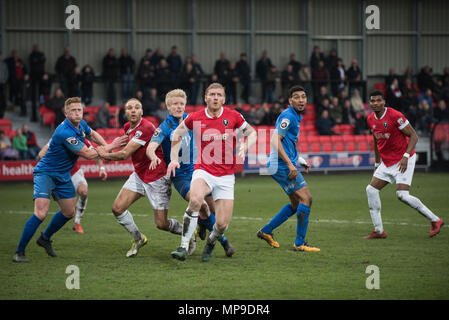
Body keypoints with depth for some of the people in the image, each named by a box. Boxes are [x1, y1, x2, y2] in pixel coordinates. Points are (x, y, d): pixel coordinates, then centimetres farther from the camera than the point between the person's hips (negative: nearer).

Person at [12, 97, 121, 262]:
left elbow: (92, 134, 24)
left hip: (63, 176, 9)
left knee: (69, 212, 16)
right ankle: (19, 252, -12)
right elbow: (87, 154, -24)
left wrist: (106, 146, 10)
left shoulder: (81, 124, -2)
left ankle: (45, 239, 39)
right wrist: (110, 147, -14)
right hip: (45, 173, -9)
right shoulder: (65, 132, -30)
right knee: (41, 213, -21)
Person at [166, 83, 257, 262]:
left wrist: (245, 147, -9)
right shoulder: (195, 118, -1)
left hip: (225, 176, 1)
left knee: (222, 224, -6)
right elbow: (178, 133, 16)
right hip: (203, 171, -1)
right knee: (195, 200, -35)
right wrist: (174, 158, 7)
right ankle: (184, 247, -27)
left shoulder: (233, 116, -2)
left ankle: (211, 242, 31)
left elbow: (252, 133, 12)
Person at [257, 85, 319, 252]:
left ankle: (266, 231, 19)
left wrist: (301, 161, 20)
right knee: (306, 198, -12)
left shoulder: (296, 117, 18)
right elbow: (275, 140, -21)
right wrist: (290, 164, -24)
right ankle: (300, 243, -10)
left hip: (287, 165, 10)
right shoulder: (288, 116, -13)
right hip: (282, 165, -10)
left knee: (297, 204, 14)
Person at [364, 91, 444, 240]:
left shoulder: (394, 115, -17)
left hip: (403, 161, -8)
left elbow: (413, 136, -15)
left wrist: (406, 156, -24)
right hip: (386, 162, 8)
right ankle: (379, 231, 4)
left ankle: (435, 220, -4)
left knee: (402, 195, -18)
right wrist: (377, 163, 20)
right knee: (371, 189, -2)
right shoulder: (370, 119, 5)